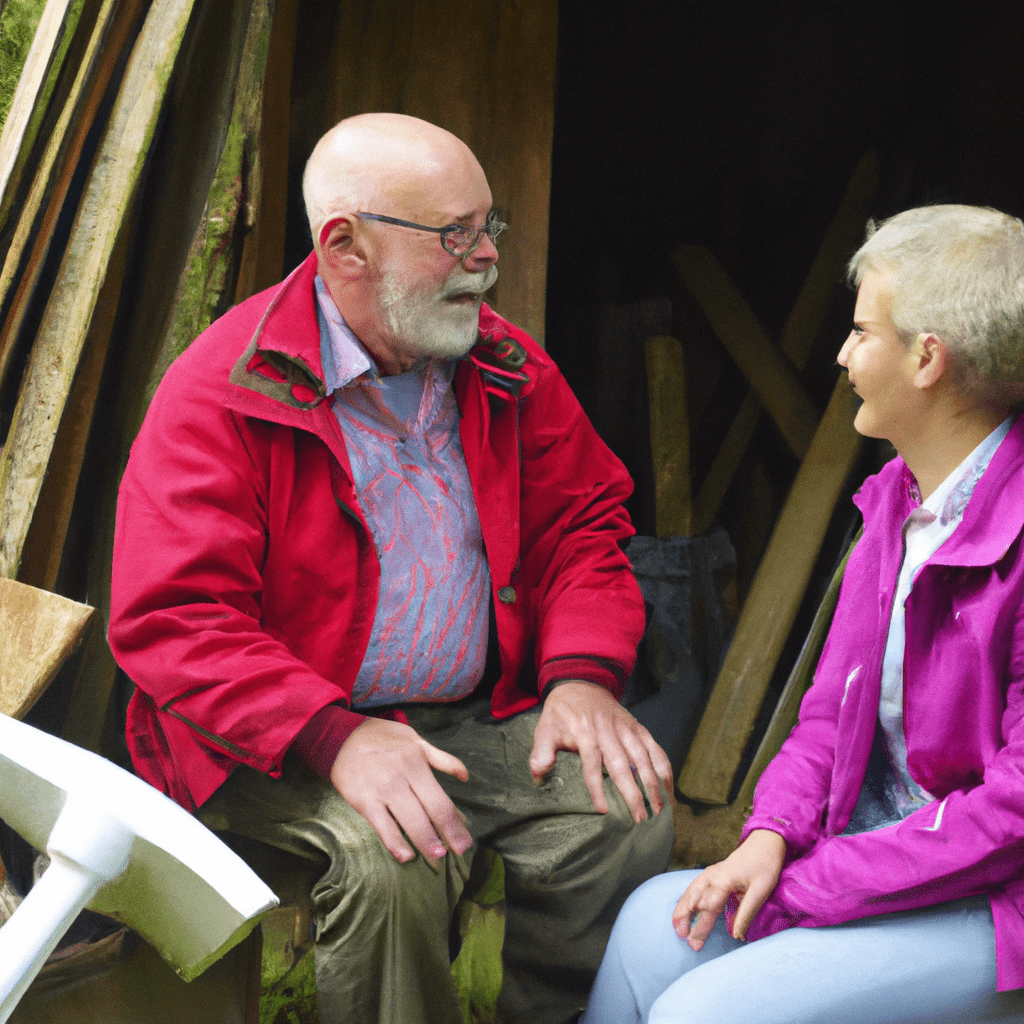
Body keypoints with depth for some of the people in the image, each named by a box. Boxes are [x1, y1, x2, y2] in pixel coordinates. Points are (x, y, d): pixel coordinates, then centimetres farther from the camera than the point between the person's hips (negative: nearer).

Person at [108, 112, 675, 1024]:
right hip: (283, 743, -4)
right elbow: (172, 621, -17)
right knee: (392, 859, -33)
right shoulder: (225, 390, -13)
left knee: (629, 808, -19)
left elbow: (582, 525, 13)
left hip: (482, 719, 5)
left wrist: (582, 675, -7)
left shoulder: (506, 368, 5)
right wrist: (336, 737, -30)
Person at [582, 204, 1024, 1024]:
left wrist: (809, 887, -17)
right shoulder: (896, 502, 7)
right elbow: (833, 703, 11)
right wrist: (772, 834, -7)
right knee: (658, 921, -11)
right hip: (882, 848, 7)